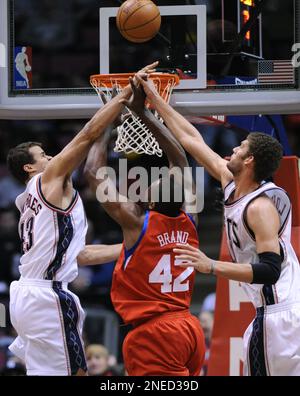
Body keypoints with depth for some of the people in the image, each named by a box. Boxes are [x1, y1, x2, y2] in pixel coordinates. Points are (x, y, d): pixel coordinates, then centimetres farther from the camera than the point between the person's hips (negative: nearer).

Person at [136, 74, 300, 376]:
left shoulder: (262, 206, -19)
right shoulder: (231, 183, 8)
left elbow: (270, 270, -26)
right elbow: (193, 141, 17)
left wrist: (211, 267, -33)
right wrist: (156, 101, 20)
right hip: (270, 313, 10)